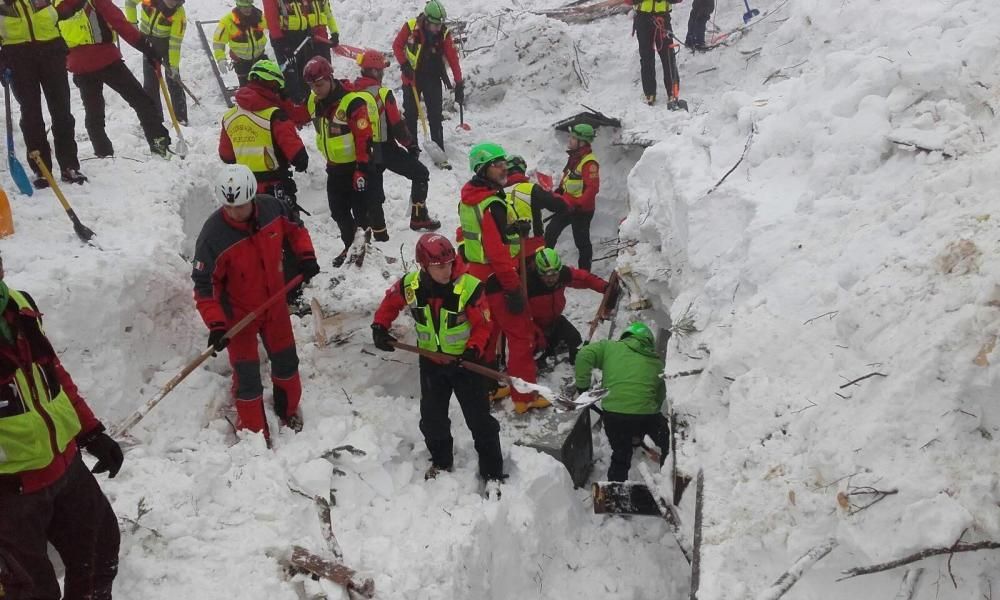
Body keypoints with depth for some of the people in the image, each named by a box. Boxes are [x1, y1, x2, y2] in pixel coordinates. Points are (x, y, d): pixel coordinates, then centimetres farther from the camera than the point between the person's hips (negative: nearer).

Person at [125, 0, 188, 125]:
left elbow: (175, 43, -25)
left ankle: (181, 118, 1)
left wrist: (174, 65, -27)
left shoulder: (179, 13, -28)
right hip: (148, 40, 3)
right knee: (150, 82, 4)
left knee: (173, 80, -6)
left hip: (167, 43, -3)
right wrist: (132, 23, -10)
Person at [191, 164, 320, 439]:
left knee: (286, 360, 20)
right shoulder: (213, 235, -29)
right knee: (247, 374, 3)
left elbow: (295, 228, 5)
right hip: (238, 313, -4)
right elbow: (204, 284, -22)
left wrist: (306, 255, -9)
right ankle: (254, 432, 23)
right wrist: (215, 324, -28)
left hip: (274, 303, 4)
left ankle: (288, 410, 46)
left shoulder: (272, 208, -19)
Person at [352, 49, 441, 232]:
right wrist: (411, 145, -3)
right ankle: (419, 218, 5)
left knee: (373, 191, 16)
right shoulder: (383, 94, -16)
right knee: (420, 174, 8)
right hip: (386, 149, -6)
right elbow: (397, 125, -15)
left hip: (365, 151, 6)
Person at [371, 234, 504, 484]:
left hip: (464, 360, -3)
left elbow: (483, 324, -15)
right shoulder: (410, 285, -17)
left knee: (479, 418, 5)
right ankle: (441, 460, 43)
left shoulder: (469, 287, -27)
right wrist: (380, 327, -7)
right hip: (430, 361, 3)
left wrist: (474, 350, -29)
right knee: (432, 416, 18)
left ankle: (492, 471, 21)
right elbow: (390, 302, 6)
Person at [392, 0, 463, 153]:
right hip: (411, 75, 0)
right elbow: (397, 45, -4)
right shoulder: (410, 26, -17)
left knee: (435, 115, -1)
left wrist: (459, 84, -19)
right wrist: (404, 65, -17)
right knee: (410, 114, 7)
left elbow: (453, 58, -14)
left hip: (432, 77, 0)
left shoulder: (444, 34, -14)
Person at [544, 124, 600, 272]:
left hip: (581, 209, -10)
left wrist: (578, 204, -29)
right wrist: (559, 191, 17)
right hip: (567, 205, 10)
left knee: (581, 241, 2)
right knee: (550, 232, 15)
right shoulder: (575, 157, 10)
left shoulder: (589, 162, -20)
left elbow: (593, 188, -26)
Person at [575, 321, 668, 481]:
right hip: (646, 413, 0)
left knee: (620, 456, 21)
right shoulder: (656, 361, 17)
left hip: (613, 413, 0)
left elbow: (584, 355, -3)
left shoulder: (610, 347, 11)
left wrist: (582, 387, 4)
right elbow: (660, 395, 18)